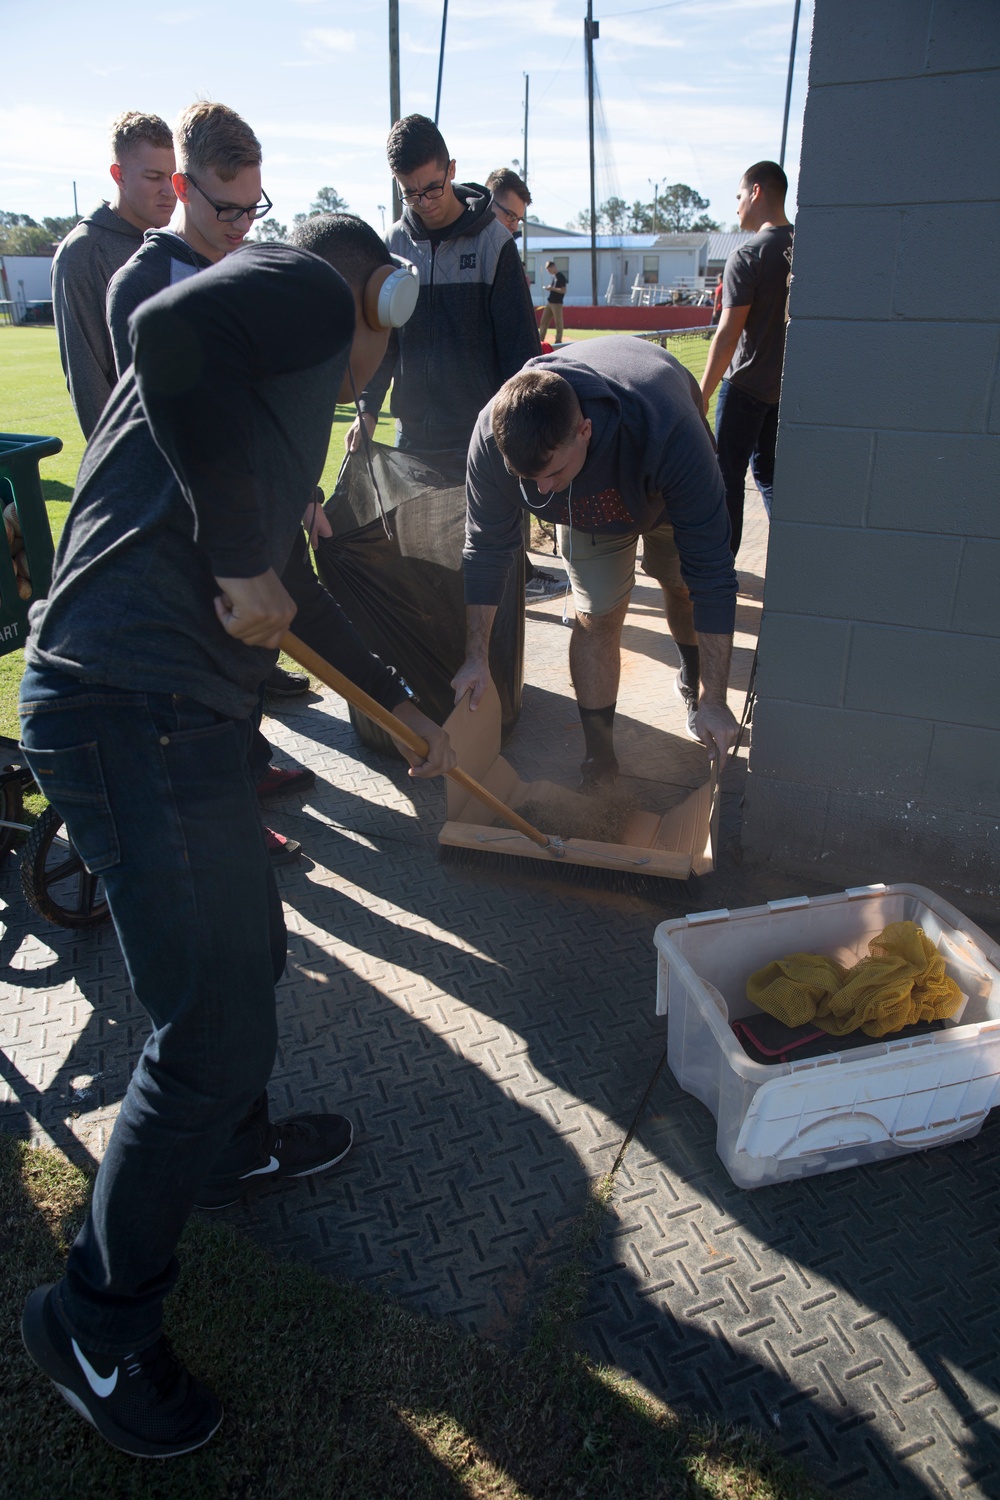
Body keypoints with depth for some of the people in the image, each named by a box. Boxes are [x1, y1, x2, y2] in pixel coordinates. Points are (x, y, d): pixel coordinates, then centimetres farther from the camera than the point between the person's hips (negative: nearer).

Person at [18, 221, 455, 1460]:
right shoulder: (307, 289, 0)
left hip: (172, 707, 10)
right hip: (133, 711, -10)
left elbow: (287, 594, 33)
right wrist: (243, 557, -17)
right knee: (212, 1026, -1)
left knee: (249, 948, 25)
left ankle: (228, 1146, 50)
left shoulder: (278, 385, 28)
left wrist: (401, 704, 39)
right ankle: (96, 1324, 22)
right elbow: (171, 325, -25)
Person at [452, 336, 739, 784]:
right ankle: (599, 756, 7)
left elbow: (711, 574, -42)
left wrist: (714, 701, -39)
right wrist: (476, 657, -19)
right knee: (597, 617, -9)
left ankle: (693, 679, 48)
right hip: (586, 501, 1)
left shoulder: (669, 434, -48)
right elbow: (486, 549, -23)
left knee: (683, 585, 14)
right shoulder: (494, 436, -40)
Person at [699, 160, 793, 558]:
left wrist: (703, 393, -14)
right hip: (786, 384, 7)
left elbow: (727, 334, -19)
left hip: (746, 384, -7)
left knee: (728, 473, 4)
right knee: (767, 469, 17)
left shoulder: (747, 256, -16)